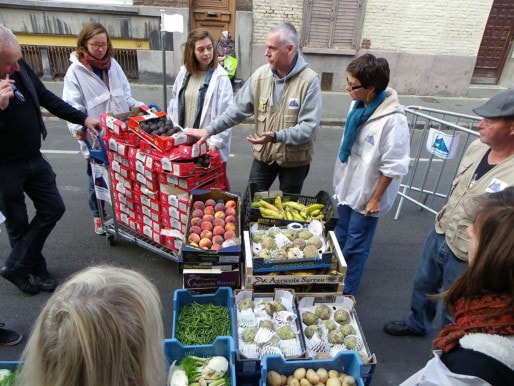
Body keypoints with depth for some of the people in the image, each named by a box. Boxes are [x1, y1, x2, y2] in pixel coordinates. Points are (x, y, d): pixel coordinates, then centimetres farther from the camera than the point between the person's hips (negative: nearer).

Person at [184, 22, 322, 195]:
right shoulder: (260, 75, -5)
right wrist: (209, 130, -5)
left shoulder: (309, 80, -17)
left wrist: (277, 137, -33)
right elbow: (237, 109, 0)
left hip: (294, 159, -3)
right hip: (263, 154, 3)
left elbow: (309, 127, -21)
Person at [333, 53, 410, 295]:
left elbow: (393, 167, -21)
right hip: (347, 187, 8)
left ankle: (345, 295, 31)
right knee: (341, 240, 23)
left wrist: (376, 198, -14)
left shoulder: (393, 120, -27)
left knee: (354, 249, 10)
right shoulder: (358, 105, -3)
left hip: (366, 195, -7)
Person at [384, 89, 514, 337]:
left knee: (453, 314, 17)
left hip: (466, 258, -7)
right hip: (439, 233, 7)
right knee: (423, 285, 29)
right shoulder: (477, 147, -6)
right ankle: (417, 324, 58)